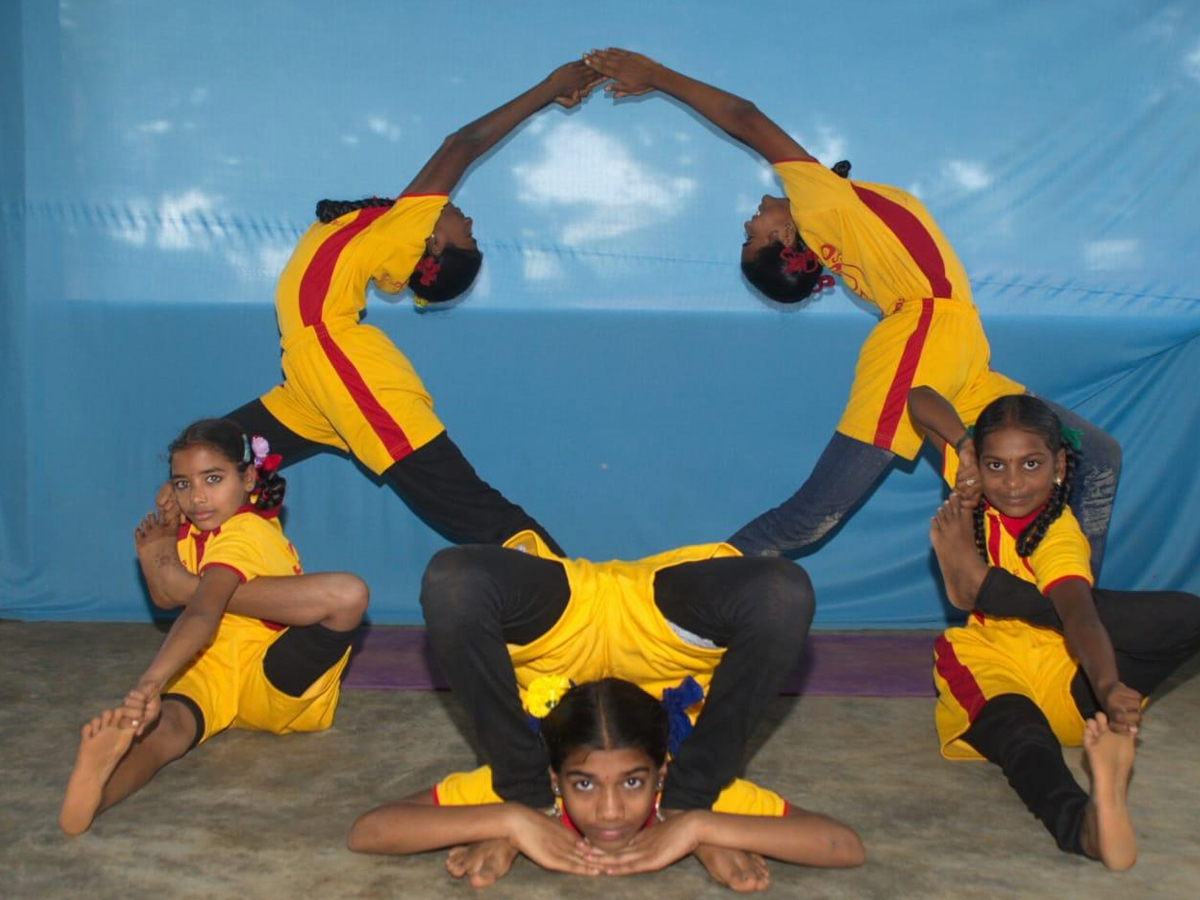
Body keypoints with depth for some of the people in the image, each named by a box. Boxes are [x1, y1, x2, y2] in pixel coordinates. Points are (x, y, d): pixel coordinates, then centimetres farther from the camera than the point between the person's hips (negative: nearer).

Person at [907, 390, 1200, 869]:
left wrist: (1108, 687, -60)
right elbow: (920, 399, 4)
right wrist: (964, 446, -13)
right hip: (990, 667, 2)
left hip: (1065, 679, -2)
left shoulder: (1060, 537, -20)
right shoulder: (977, 486, -3)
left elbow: (1079, 615, -40)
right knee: (1021, 735, -37)